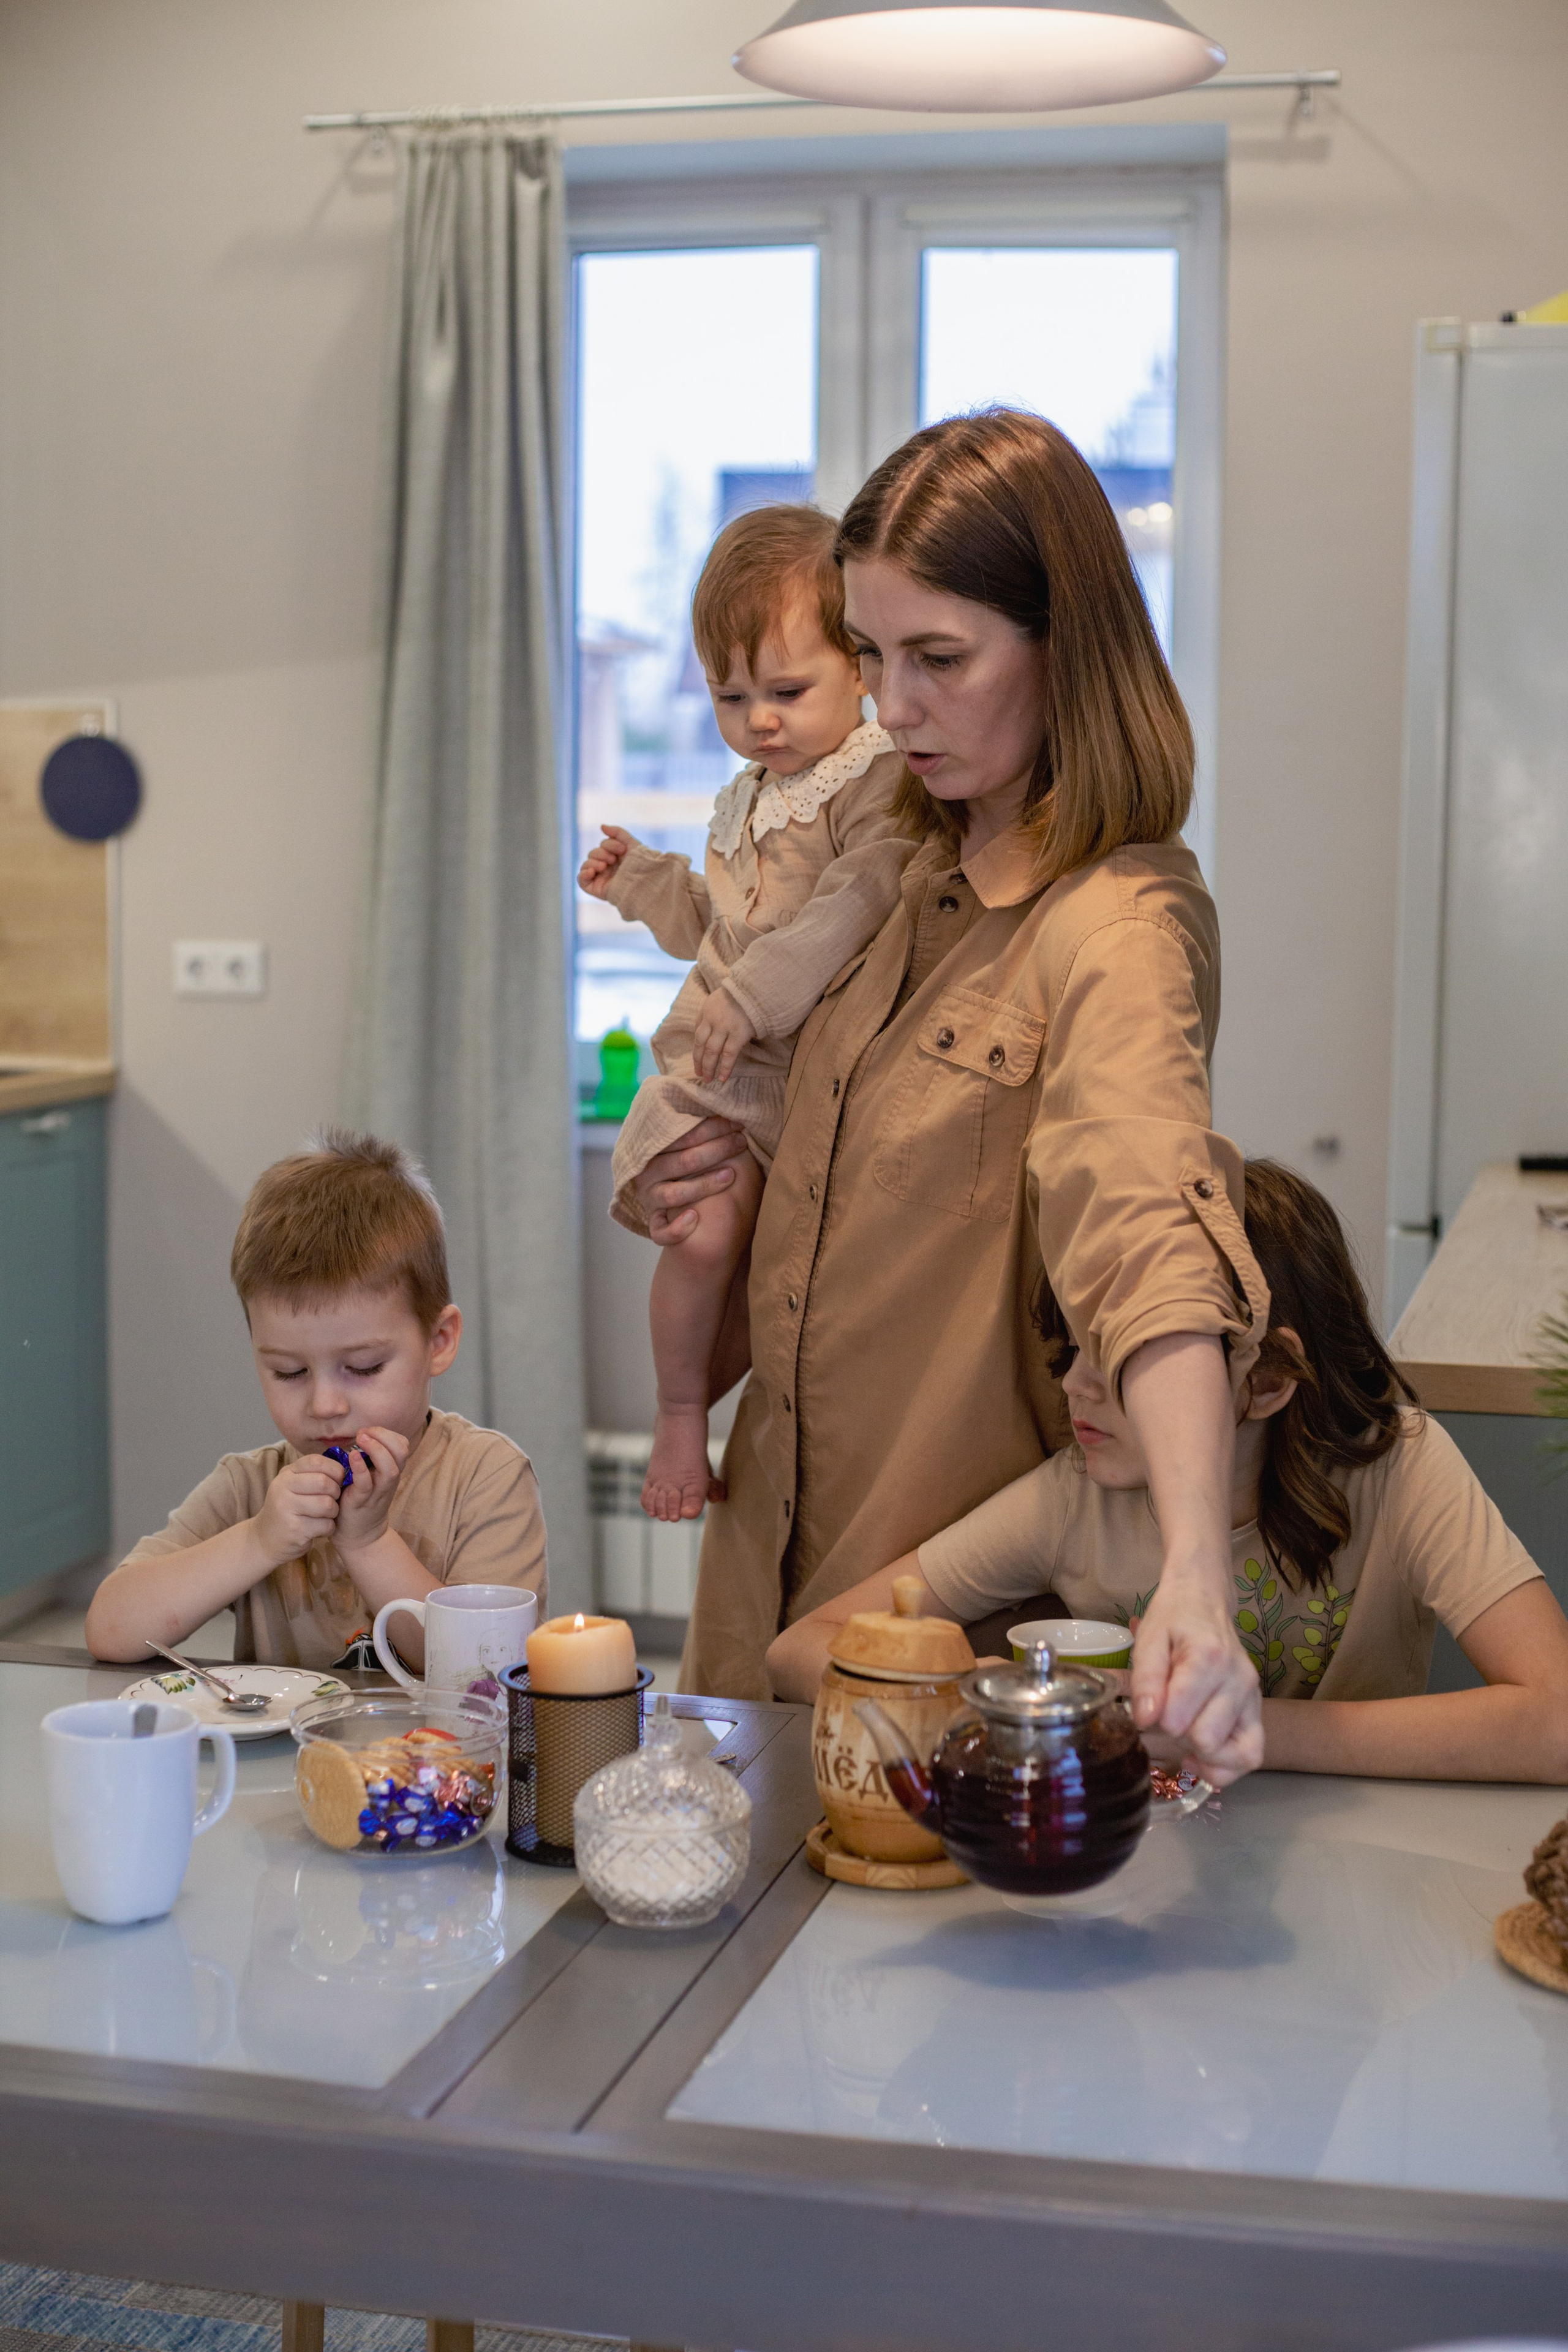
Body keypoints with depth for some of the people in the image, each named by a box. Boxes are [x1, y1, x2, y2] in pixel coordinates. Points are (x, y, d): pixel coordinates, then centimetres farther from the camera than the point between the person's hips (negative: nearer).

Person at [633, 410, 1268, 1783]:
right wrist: (706, 1181, 3)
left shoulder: (1118, 924, -21)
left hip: (964, 1610, -7)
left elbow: (1155, 1245, -37)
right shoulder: (927, 873, 6)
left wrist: (1197, 1585, -52)